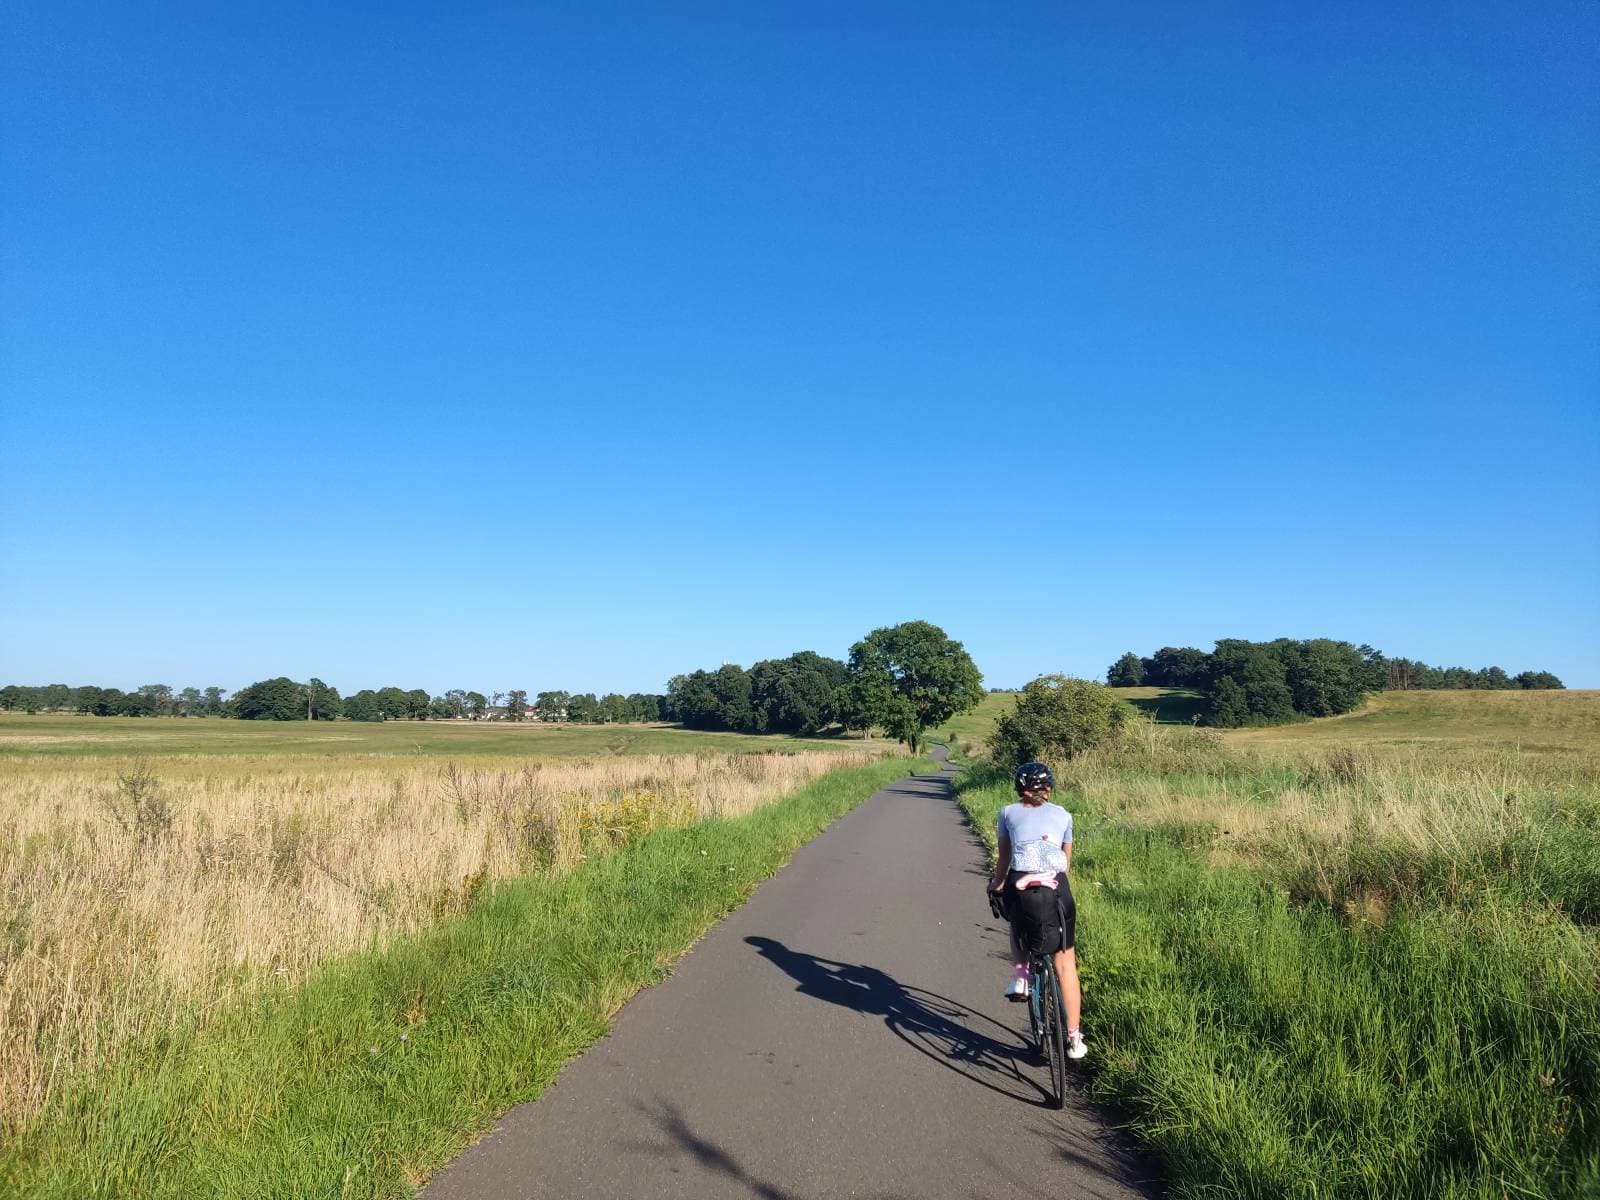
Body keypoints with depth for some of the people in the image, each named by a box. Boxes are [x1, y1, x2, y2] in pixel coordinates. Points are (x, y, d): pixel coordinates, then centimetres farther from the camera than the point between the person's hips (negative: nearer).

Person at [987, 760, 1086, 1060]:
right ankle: (1074, 1037, 12)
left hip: (1021, 888, -1)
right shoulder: (1062, 815, 19)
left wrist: (997, 885, 34)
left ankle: (1019, 977, 22)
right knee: (1065, 964, 12)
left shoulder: (1009, 813, 15)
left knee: (1018, 918, 36)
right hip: (1056, 890, 1)